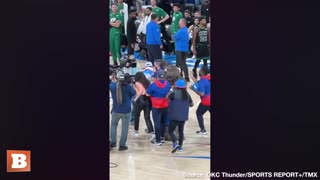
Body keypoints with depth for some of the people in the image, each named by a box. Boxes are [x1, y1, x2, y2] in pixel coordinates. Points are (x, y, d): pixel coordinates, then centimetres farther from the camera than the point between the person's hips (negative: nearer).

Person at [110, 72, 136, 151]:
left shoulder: (112, 86, -10)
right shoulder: (128, 86, -16)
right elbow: (133, 93, 1)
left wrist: (113, 81, 28)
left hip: (116, 110, 2)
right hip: (126, 111, -2)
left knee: (113, 125, 25)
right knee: (125, 128, 7)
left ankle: (113, 142, 18)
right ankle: (122, 145, 8)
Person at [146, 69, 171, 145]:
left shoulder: (153, 85, -16)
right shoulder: (168, 84, -4)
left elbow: (148, 94, -5)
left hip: (156, 107, -4)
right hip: (165, 106, 4)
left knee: (157, 123, 0)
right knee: (163, 122, 18)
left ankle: (158, 140, 1)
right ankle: (162, 137, 28)